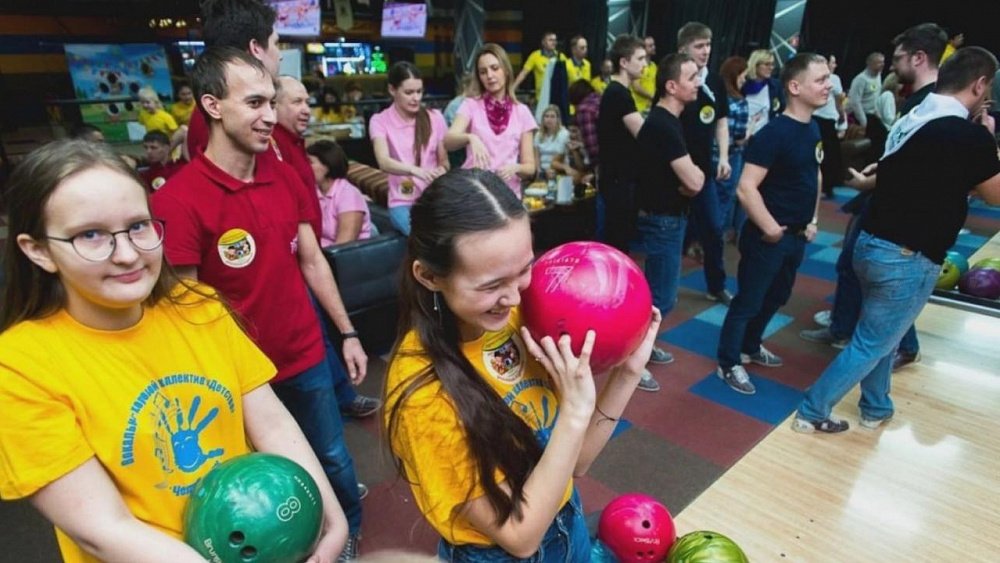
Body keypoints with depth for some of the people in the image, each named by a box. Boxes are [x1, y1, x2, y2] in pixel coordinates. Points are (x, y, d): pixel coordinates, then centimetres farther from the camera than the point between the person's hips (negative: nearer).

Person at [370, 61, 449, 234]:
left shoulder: (435, 117, 6)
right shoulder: (380, 121, -3)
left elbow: (444, 161, 10)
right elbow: (384, 162, -19)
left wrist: (441, 171, -15)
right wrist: (415, 170, -38)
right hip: (403, 202, -2)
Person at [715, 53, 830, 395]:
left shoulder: (813, 129, 7)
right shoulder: (774, 133, -20)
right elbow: (746, 188, -27)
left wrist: (812, 220, 15)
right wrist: (769, 228, -21)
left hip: (797, 235, 9)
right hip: (768, 236, -9)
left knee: (776, 297, 22)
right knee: (748, 301, 3)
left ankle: (750, 348, 41)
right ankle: (728, 364, 18)